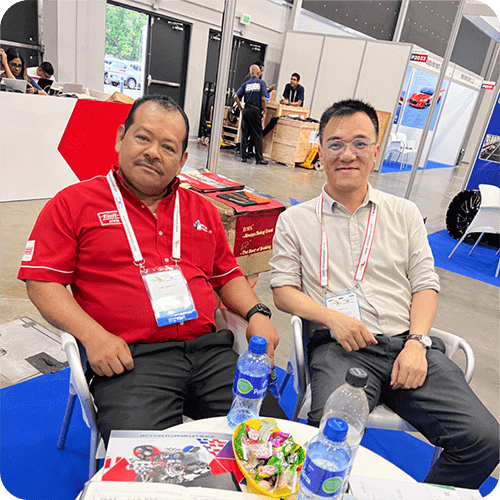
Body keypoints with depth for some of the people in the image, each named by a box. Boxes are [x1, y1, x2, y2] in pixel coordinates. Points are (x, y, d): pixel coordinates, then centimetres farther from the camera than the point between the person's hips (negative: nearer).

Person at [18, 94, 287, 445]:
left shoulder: (203, 210, 19)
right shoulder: (73, 203, 7)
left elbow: (228, 277, 22)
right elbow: (42, 283, 1)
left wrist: (256, 314, 4)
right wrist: (93, 335, -12)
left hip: (208, 350, 4)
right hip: (128, 358, -3)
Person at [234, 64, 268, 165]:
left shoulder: (246, 84, 8)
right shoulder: (261, 83, 0)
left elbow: (236, 97, 0)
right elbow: (263, 99, -9)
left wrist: (241, 108, 9)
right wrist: (264, 111, 1)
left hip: (246, 110, 3)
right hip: (256, 111, -3)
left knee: (244, 134, 9)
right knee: (258, 135, 1)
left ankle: (243, 156, 10)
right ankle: (259, 158, 2)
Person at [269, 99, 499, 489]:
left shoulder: (405, 214, 17)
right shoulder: (295, 220, 10)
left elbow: (425, 284, 12)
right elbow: (284, 290, 5)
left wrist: (416, 343, -4)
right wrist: (334, 318, -12)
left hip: (408, 343, 4)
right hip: (341, 348, -3)